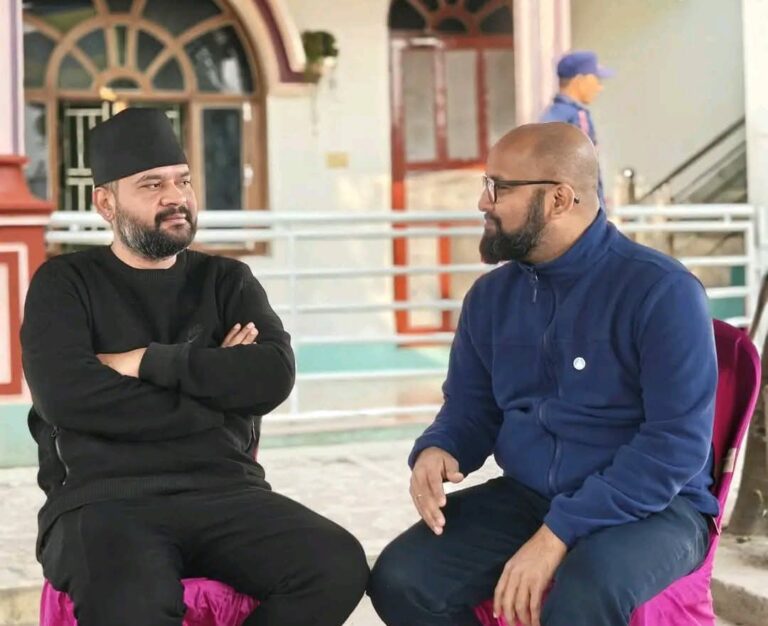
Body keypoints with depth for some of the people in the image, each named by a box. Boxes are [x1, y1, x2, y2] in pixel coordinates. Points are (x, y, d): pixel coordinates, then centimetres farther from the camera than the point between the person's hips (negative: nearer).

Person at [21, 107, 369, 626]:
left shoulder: (227, 281, 17)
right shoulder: (65, 284, 9)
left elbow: (273, 377, -1)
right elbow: (66, 397, -10)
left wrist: (149, 361, -6)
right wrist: (216, 382, -4)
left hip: (225, 493, 4)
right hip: (103, 499, -4)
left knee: (340, 567, -23)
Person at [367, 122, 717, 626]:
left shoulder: (662, 290, -13)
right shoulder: (491, 295, 7)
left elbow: (676, 442, -20)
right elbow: (470, 410, 18)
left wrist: (559, 533, -25)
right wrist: (436, 451, -8)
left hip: (649, 506, -6)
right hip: (526, 497, 6)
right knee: (400, 579, -16)